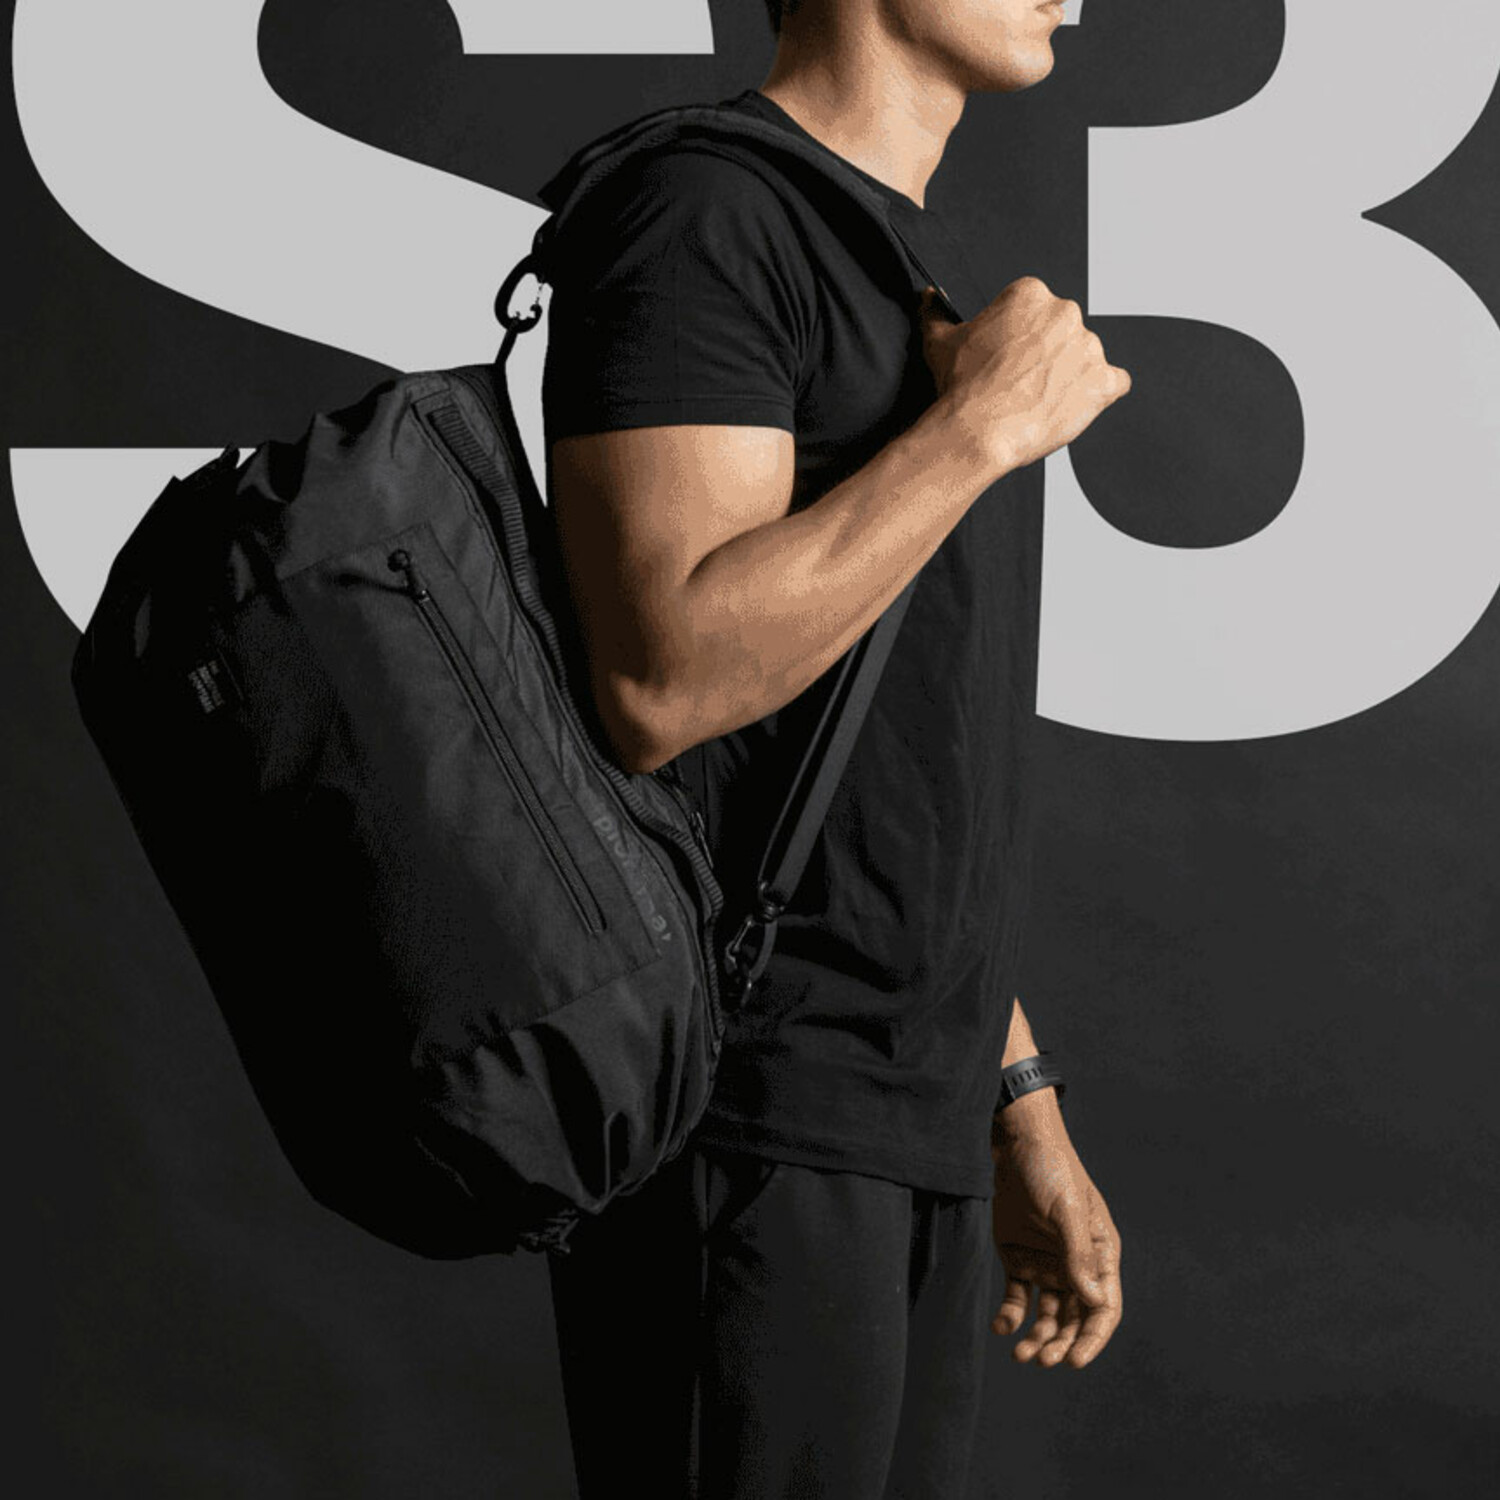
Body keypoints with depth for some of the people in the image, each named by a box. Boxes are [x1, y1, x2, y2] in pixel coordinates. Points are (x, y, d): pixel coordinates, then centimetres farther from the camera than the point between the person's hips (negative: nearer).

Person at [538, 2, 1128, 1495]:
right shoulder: (699, 213, -11)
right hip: (740, 1126, -9)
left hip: (903, 1129, 9)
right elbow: (661, 684, -24)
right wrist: (985, 425, -15)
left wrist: (1019, 1109, 20)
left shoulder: (915, 269, 18)